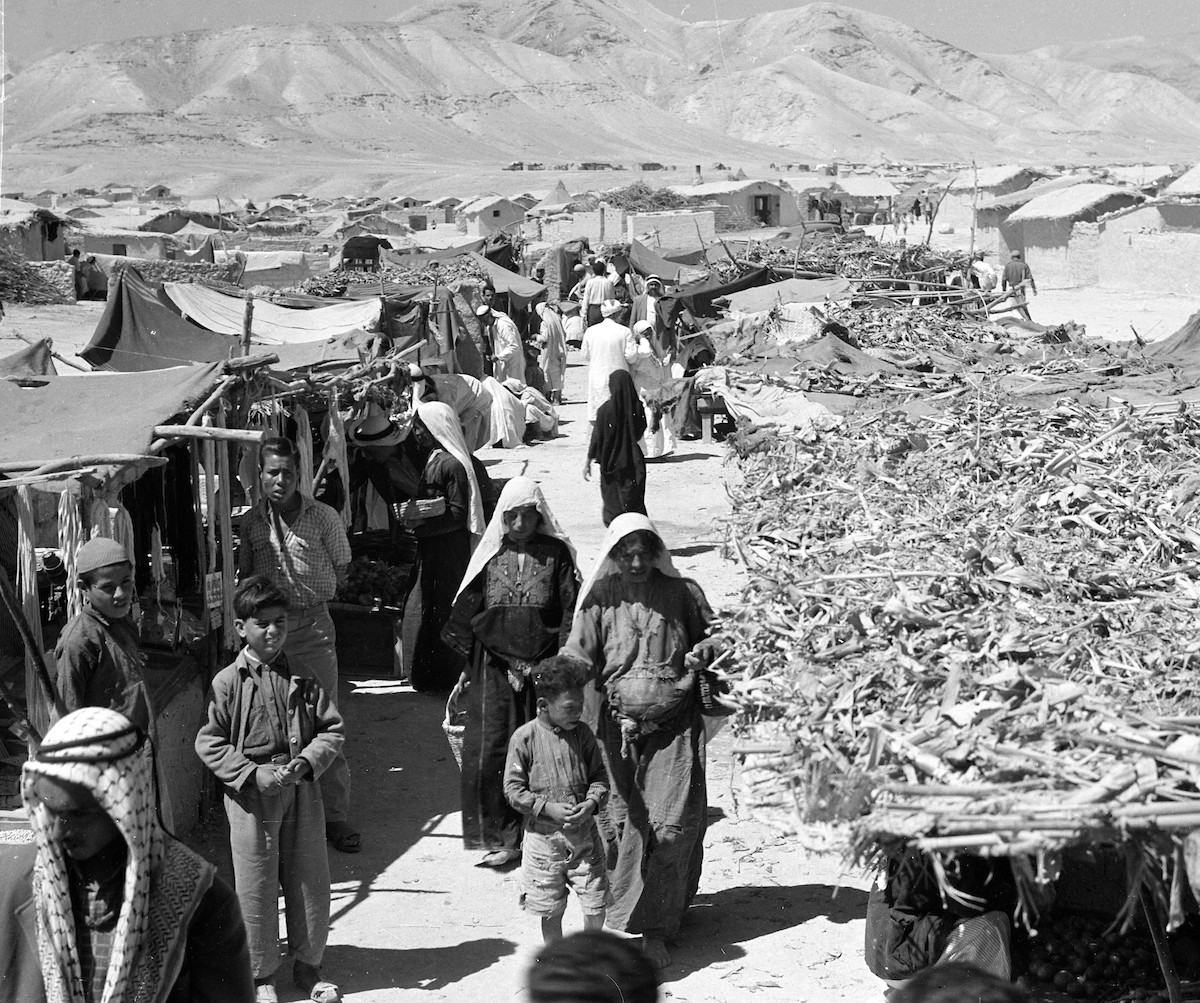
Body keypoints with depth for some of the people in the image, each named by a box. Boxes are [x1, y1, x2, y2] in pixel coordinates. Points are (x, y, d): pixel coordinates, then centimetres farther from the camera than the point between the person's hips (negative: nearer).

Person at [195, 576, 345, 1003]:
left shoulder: (303, 678, 4)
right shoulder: (228, 683, -5)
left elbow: (332, 728, 5)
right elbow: (209, 743, -5)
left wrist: (308, 761, -12)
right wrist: (254, 775, -14)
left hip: (301, 790, 3)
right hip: (250, 795, -3)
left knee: (310, 879, 9)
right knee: (256, 887, 4)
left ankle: (307, 965, 26)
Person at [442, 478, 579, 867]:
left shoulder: (556, 553, 1)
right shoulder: (491, 554, 5)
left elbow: (571, 613, -1)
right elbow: (465, 614, 7)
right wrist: (466, 669, 3)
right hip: (494, 667, 1)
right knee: (488, 753, -2)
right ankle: (502, 837, 8)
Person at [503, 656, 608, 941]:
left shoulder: (582, 734, 0)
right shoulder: (524, 738, -10)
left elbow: (599, 776, 5)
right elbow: (513, 788, -8)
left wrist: (591, 803, -14)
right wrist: (548, 808, -18)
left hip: (584, 835, 2)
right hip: (544, 837, -2)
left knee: (595, 906, 3)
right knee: (551, 911, 10)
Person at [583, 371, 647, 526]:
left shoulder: (606, 410, -15)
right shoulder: (638, 407, -6)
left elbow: (597, 438, -11)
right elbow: (641, 433, 8)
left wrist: (588, 462, -2)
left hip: (612, 462, -2)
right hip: (634, 462, 2)